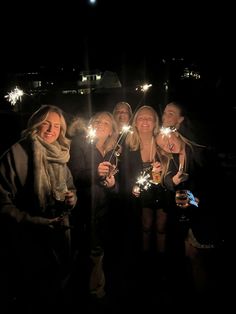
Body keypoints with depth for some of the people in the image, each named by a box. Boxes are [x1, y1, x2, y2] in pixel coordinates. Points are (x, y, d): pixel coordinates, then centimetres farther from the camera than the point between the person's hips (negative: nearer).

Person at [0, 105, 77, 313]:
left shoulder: (60, 155, 4)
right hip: (26, 240, -5)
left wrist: (72, 198, -10)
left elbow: (71, 189, 13)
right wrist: (34, 222, -24)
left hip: (59, 236, 6)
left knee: (55, 292, 24)